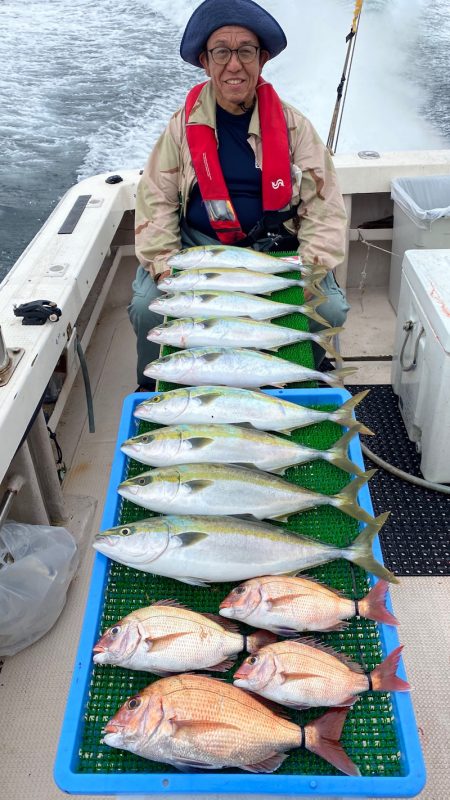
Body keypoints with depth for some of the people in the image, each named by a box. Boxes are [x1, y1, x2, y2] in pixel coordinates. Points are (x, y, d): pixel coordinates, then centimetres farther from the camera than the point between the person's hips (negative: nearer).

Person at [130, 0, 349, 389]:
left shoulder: (292, 124, -1)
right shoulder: (184, 125, -1)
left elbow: (323, 203, -2)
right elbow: (156, 200, 0)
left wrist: (312, 271, -15)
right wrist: (166, 267, -13)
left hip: (276, 247, 0)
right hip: (197, 245, 1)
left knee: (330, 309, -21)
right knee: (148, 306, -22)